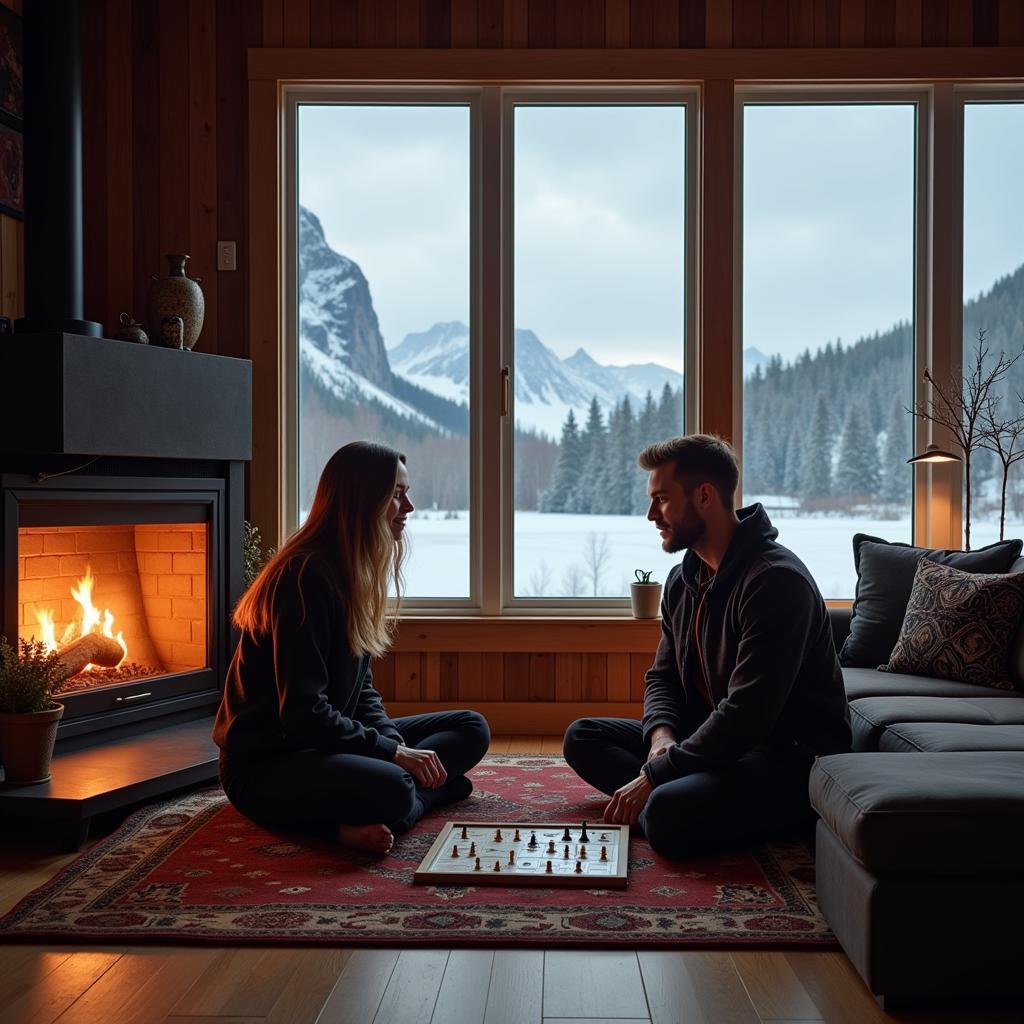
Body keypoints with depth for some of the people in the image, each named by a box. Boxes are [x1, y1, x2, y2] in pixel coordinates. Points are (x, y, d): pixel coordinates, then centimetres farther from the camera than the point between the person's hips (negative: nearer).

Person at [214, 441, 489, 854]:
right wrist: (392, 751, -17)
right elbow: (302, 712, -23)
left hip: (324, 744, 11)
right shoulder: (306, 577, -20)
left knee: (471, 728, 4)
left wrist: (393, 740, -6)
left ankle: (361, 820, -14)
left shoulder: (356, 574, 10)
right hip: (265, 763, -11)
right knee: (390, 790, -40)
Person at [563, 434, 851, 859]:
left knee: (668, 815, -35)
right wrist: (662, 734, -9)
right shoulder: (684, 578, 9)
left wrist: (654, 774, -22)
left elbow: (745, 716, -26)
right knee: (583, 737, 4)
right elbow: (662, 676, 14)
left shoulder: (776, 581, -21)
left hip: (791, 758, -10)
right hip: (712, 740, 10)